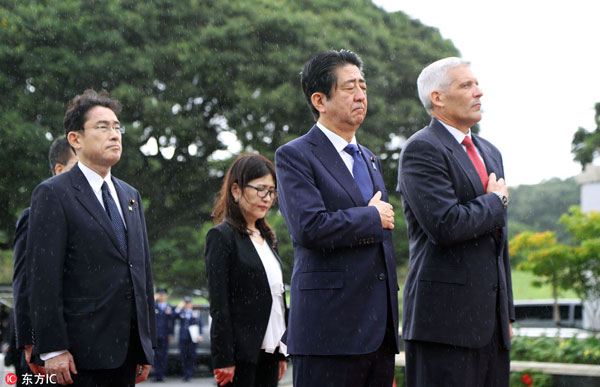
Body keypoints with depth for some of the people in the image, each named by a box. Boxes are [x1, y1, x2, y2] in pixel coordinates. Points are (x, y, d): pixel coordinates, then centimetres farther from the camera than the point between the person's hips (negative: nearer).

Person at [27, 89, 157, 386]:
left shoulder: (131, 195, 17)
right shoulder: (53, 194, -5)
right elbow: (44, 276, -11)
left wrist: (147, 341, 15)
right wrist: (52, 349, -17)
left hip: (129, 347, 7)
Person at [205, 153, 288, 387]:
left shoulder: (267, 237, 17)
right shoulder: (221, 236, -6)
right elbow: (219, 303, -12)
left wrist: (281, 352, 15)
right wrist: (224, 358, -17)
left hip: (268, 350, 7)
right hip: (240, 352, -7)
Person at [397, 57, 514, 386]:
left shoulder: (490, 153, 20)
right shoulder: (421, 149, -8)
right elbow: (445, 225, -21)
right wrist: (496, 202, -4)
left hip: (490, 317, 8)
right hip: (445, 318, -8)